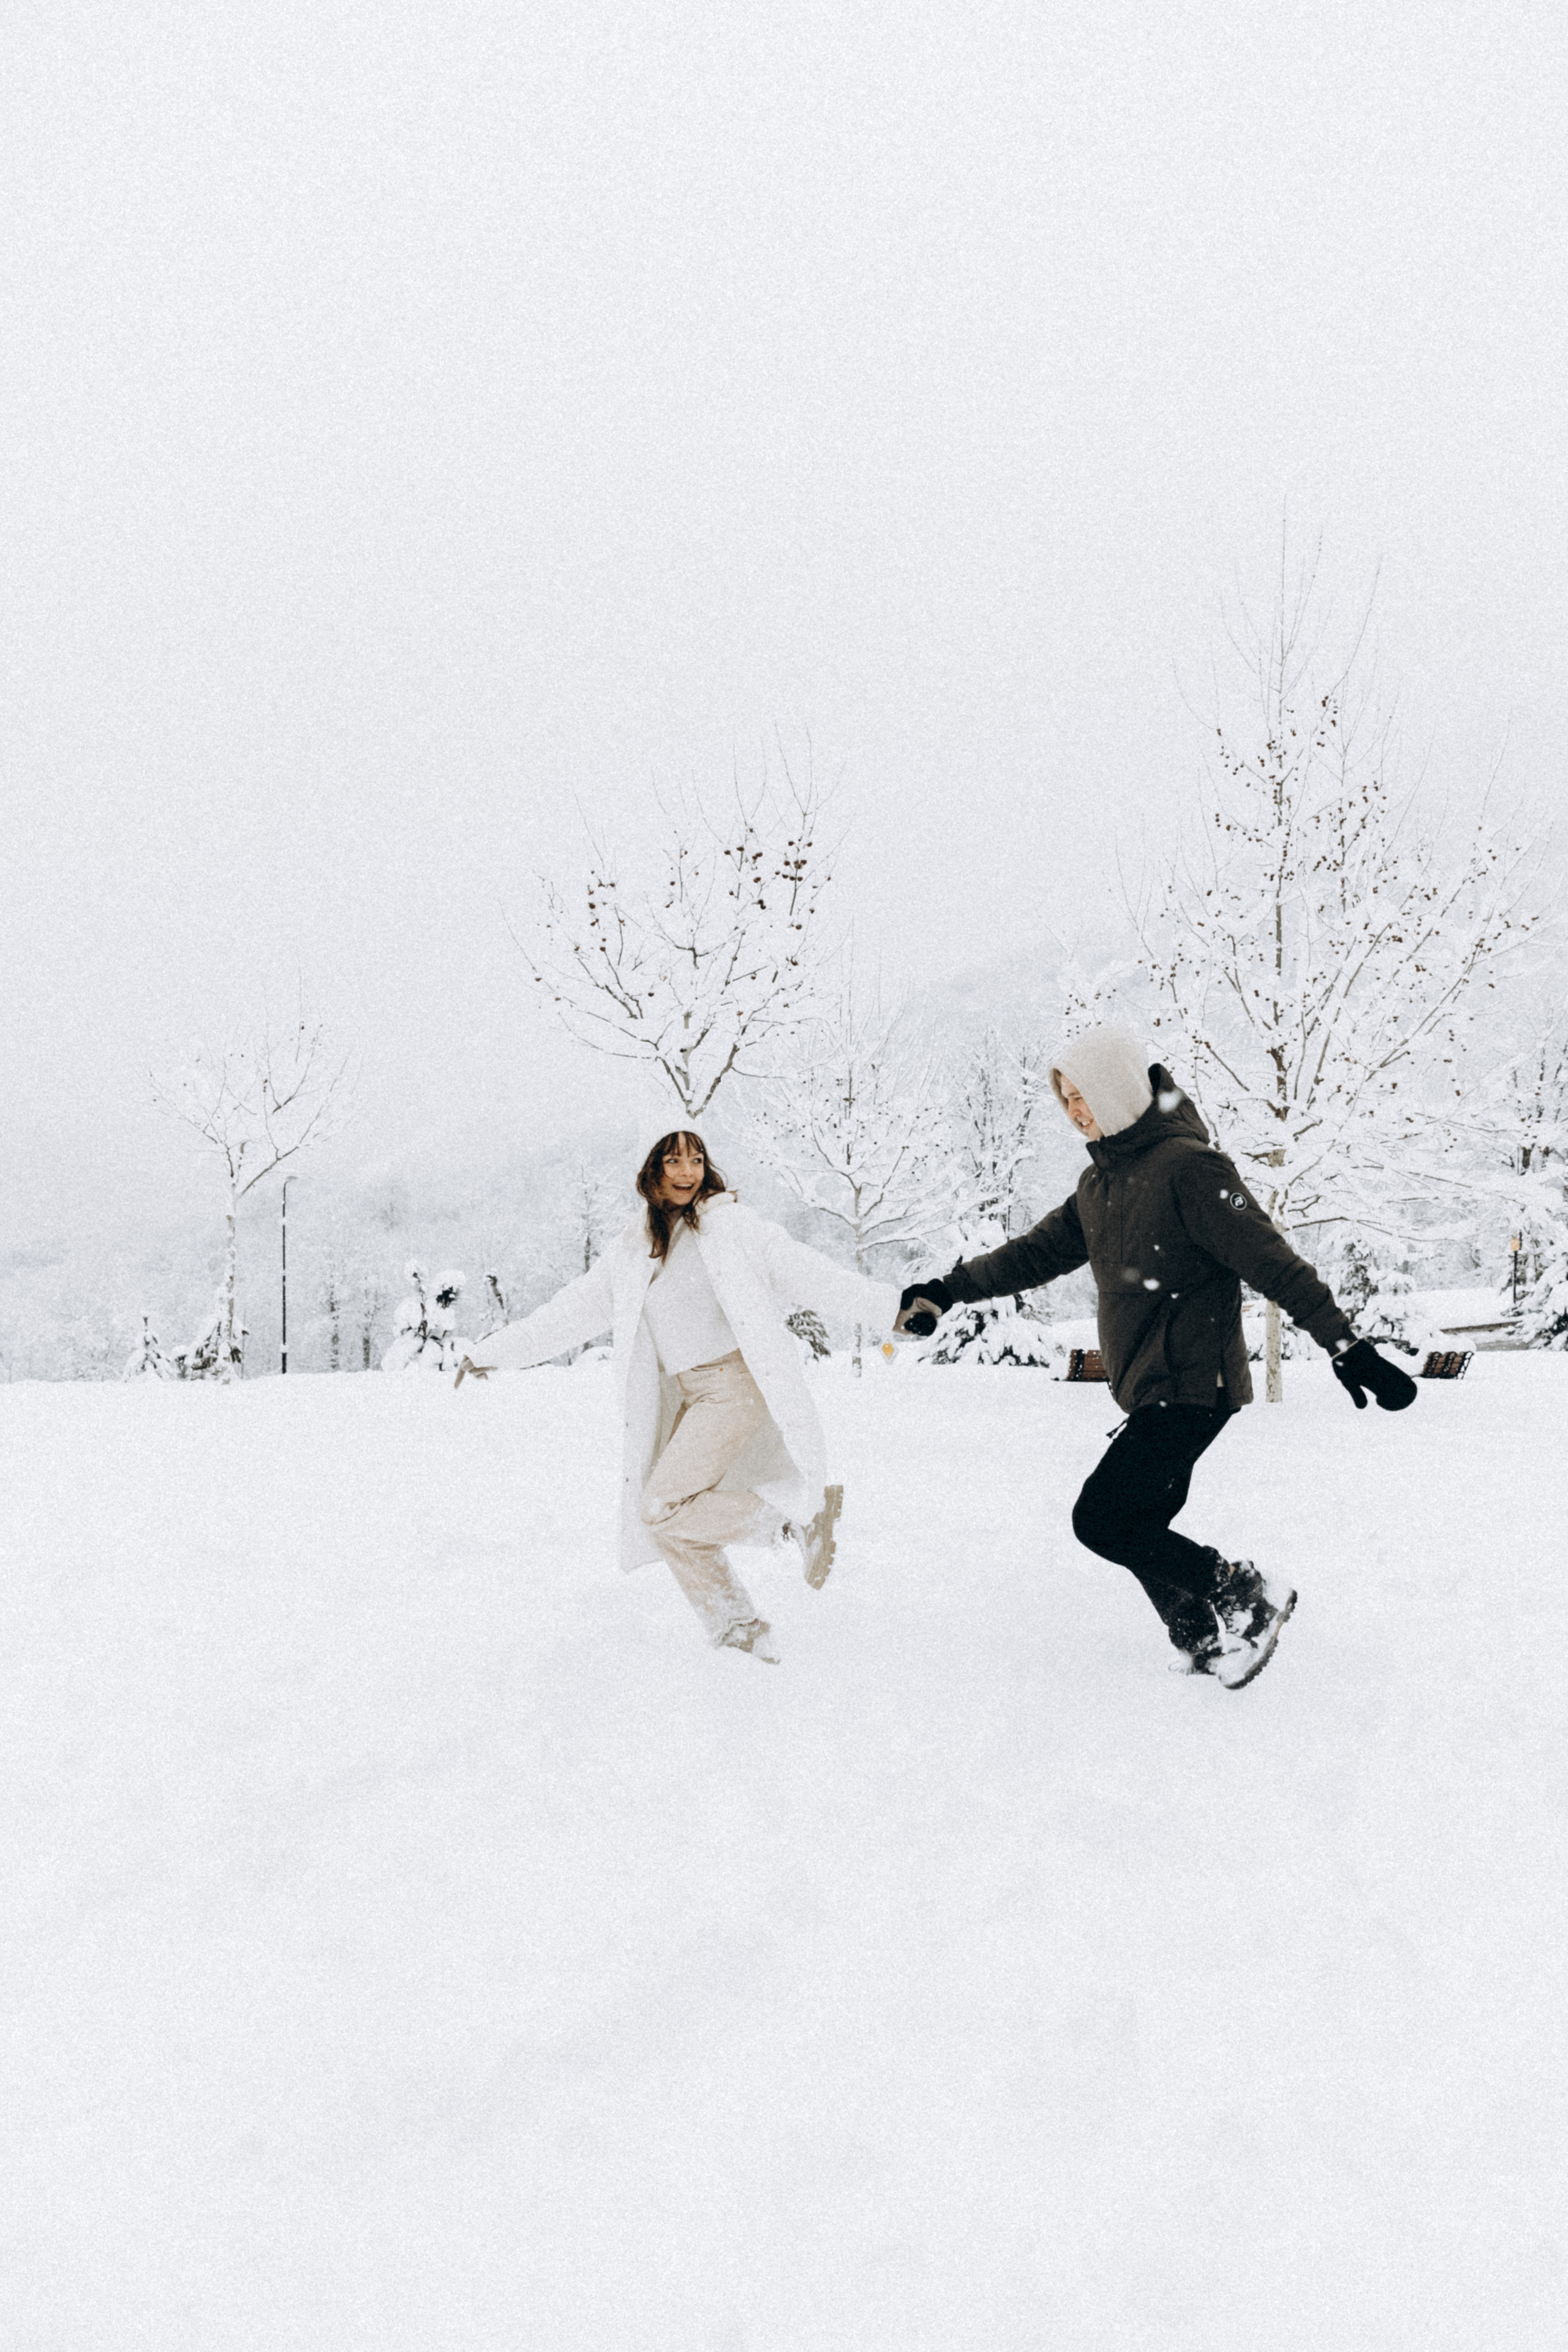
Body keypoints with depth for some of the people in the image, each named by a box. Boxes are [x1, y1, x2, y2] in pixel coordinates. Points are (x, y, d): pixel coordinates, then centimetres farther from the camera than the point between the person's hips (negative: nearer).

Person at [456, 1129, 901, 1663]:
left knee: (662, 1508, -17)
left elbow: (801, 1270, -9)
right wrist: (495, 1350, 16)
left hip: (738, 1385, -7)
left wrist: (884, 1305, -18)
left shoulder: (731, 1226, -4)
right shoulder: (632, 1252, 11)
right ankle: (735, 1625, 17)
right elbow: (572, 1311, 16)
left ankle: (800, 1521, -9)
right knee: (667, 1523, 5)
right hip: (687, 1397, 7)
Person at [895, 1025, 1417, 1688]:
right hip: (1150, 1391, 9)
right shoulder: (1100, 1182, 12)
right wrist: (948, 1289, 19)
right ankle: (1209, 1646, 21)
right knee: (1138, 1530, 8)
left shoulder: (1188, 1167, -14)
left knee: (1102, 1518, -12)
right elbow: (1038, 1252, 22)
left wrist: (1347, 1346, -20)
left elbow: (1273, 1262, -18)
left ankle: (1247, 1596, -3)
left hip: (1191, 1387, -9)